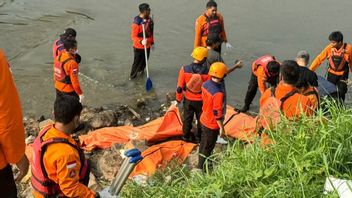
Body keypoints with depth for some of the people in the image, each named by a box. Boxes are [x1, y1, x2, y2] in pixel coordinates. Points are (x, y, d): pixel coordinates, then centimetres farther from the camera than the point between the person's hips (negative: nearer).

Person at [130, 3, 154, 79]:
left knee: (144, 61, 21)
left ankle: (141, 71, 45)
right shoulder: (137, 22, -26)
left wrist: (152, 42, 15)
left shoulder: (149, 19, -4)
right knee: (137, 62, 6)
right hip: (139, 47, -6)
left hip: (147, 46, 7)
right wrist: (141, 41, -37)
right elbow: (133, 36, -21)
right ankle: (132, 76, 25)